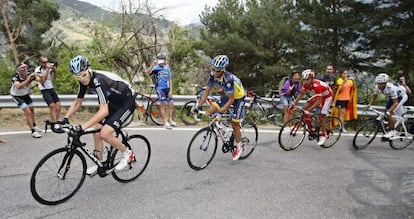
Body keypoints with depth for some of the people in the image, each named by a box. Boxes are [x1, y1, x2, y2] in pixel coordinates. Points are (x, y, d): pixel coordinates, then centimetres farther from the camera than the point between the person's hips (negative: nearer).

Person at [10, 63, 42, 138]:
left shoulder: (29, 75, -21)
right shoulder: (15, 77, -32)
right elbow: (18, 86, -52)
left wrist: (38, 78, -52)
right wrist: (28, 80, -58)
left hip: (25, 94, 6)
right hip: (17, 96, -6)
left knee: (32, 109, 19)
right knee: (28, 112, -15)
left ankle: (34, 126, 44)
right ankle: (33, 131, -6)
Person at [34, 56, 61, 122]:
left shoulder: (50, 66, 2)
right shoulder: (38, 70, -10)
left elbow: (54, 77, 2)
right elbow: (43, 79, -22)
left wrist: (54, 69, -14)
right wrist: (47, 69, -26)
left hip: (51, 89, 5)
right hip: (44, 90, -5)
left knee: (59, 105, -5)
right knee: (52, 106, -18)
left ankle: (56, 122, 8)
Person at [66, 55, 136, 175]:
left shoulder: (98, 80, -32)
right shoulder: (84, 81, -7)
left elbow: (104, 111, -37)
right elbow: (77, 102, 6)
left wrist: (83, 126, -39)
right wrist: (65, 119, -4)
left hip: (127, 102, -9)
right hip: (114, 102, 9)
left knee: (104, 133, -18)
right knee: (96, 131, 5)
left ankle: (127, 153, 5)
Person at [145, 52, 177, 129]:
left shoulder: (167, 68, 12)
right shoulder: (155, 68, -2)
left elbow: (170, 80, 10)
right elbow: (147, 72, -21)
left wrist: (170, 90, 1)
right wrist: (152, 65, -36)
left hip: (167, 89, 5)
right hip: (160, 89, -5)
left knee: (171, 104, 5)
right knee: (163, 105, -6)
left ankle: (170, 120, 22)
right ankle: (165, 122, 1)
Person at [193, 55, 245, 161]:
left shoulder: (228, 78, -37)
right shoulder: (213, 75, -20)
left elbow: (231, 99, -33)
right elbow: (207, 91, -13)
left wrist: (221, 111, -39)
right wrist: (198, 106, -18)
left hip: (238, 97, -6)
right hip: (228, 95, 6)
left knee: (235, 124, -1)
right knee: (210, 112, -11)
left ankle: (239, 146, 20)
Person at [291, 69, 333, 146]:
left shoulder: (317, 85, -39)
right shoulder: (306, 84, -17)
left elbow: (318, 102, -39)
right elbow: (301, 94, -2)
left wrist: (308, 110, -44)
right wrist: (294, 104, -11)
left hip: (327, 96, -7)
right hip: (318, 95, 7)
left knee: (321, 116, -13)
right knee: (305, 107, -7)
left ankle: (323, 135, 6)